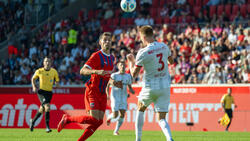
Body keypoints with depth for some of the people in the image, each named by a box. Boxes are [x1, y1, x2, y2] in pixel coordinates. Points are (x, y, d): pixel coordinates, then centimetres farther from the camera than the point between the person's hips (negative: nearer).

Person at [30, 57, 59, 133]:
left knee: (42, 109, 7)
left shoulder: (54, 71, 2)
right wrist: (34, 87, 0)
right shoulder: (39, 71, -2)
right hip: (41, 91, -3)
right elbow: (33, 79, 15)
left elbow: (57, 81, 12)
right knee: (47, 107, -22)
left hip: (49, 92, 4)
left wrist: (57, 83, -11)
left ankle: (33, 121, 35)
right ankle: (47, 127, -19)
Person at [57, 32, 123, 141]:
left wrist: (113, 83, 10)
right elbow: (82, 71, -20)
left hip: (102, 93, 8)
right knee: (94, 119, -18)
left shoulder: (112, 58, 14)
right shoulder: (96, 56, -11)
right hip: (92, 91, -8)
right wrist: (97, 71, -35)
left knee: (99, 121, -2)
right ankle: (67, 119, 1)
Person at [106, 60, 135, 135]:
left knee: (122, 114, -10)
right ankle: (109, 117, 27)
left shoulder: (128, 76, 6)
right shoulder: (114, 75, -6)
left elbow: (130, 87, 15)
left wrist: (132, 91, -9)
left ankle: (116, 131, 2)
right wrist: (107, 95, -20)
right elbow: (107, 85, -4)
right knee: (115, 115, -10)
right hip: (115, 98, -3)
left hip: (123, 98, 3)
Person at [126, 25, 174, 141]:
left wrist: (131, 61, 12)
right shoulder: (164, 47, 0)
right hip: (165, 87, 3)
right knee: (161, 119, 5)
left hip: (150, 87, -3)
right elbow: (171, 61, 21)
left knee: (140, 110, 26)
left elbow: (133, 74, -7)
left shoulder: (143, 53, -15)